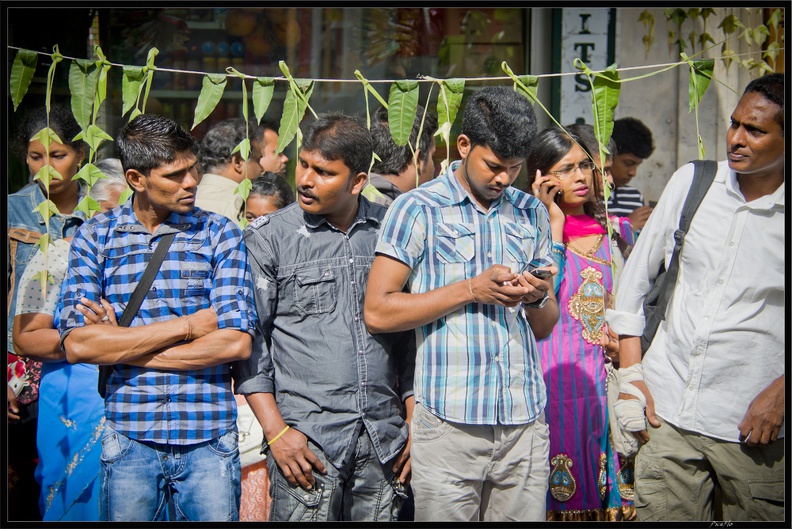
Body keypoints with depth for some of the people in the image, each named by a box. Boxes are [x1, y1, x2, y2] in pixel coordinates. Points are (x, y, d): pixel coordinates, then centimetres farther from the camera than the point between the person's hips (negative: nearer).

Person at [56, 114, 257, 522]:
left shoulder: (220, 234, 1)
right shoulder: (94, 237, 2)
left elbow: (237, 342, -9)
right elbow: (77, 344, -9)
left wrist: (122, 346, -9)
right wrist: (188, 324, -11)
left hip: (208, 438, 0)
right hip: (128, 438, 0)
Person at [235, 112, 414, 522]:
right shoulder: (268, 236, 0)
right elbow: (248, 337, -1)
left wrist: (416, 422, 7)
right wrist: (276, 431, -7)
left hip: (384, 438, 3)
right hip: (307, 438, -2)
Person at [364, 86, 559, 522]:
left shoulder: (532, 213, 14)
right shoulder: (419, 209, -1)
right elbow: (377, 312, -8)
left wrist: (539, 298, -6)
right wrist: (471, 290, -13)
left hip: (525, 422, 4)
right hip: (449, 425, -4)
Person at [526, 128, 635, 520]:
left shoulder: (617, 230, 12)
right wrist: (555, 224, -12)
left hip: (608, 381, 4)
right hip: (555, 381, -4)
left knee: (612, 494, 8)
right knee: (561, 495, 0)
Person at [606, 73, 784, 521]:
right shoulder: (692, 181, 4)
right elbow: (636, 274, 10)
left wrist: (779, 394, -10)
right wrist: (630, 374, 6)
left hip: (755, 428, -2)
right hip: (666, 410, 3)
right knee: (660, 514, 5)